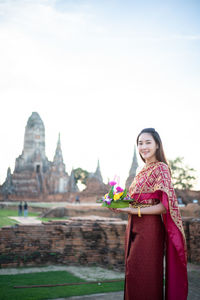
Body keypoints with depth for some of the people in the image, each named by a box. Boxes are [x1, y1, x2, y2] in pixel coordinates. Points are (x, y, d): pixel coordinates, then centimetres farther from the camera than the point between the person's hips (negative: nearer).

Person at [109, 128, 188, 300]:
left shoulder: (161, 168, -7)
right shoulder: (142, 171, 16)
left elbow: (166, 205, -16)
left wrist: (135, 211, -19)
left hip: (149, 228, -8)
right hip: (134, 228, 8)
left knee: (146, 275, -1)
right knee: (132, 274, 12)